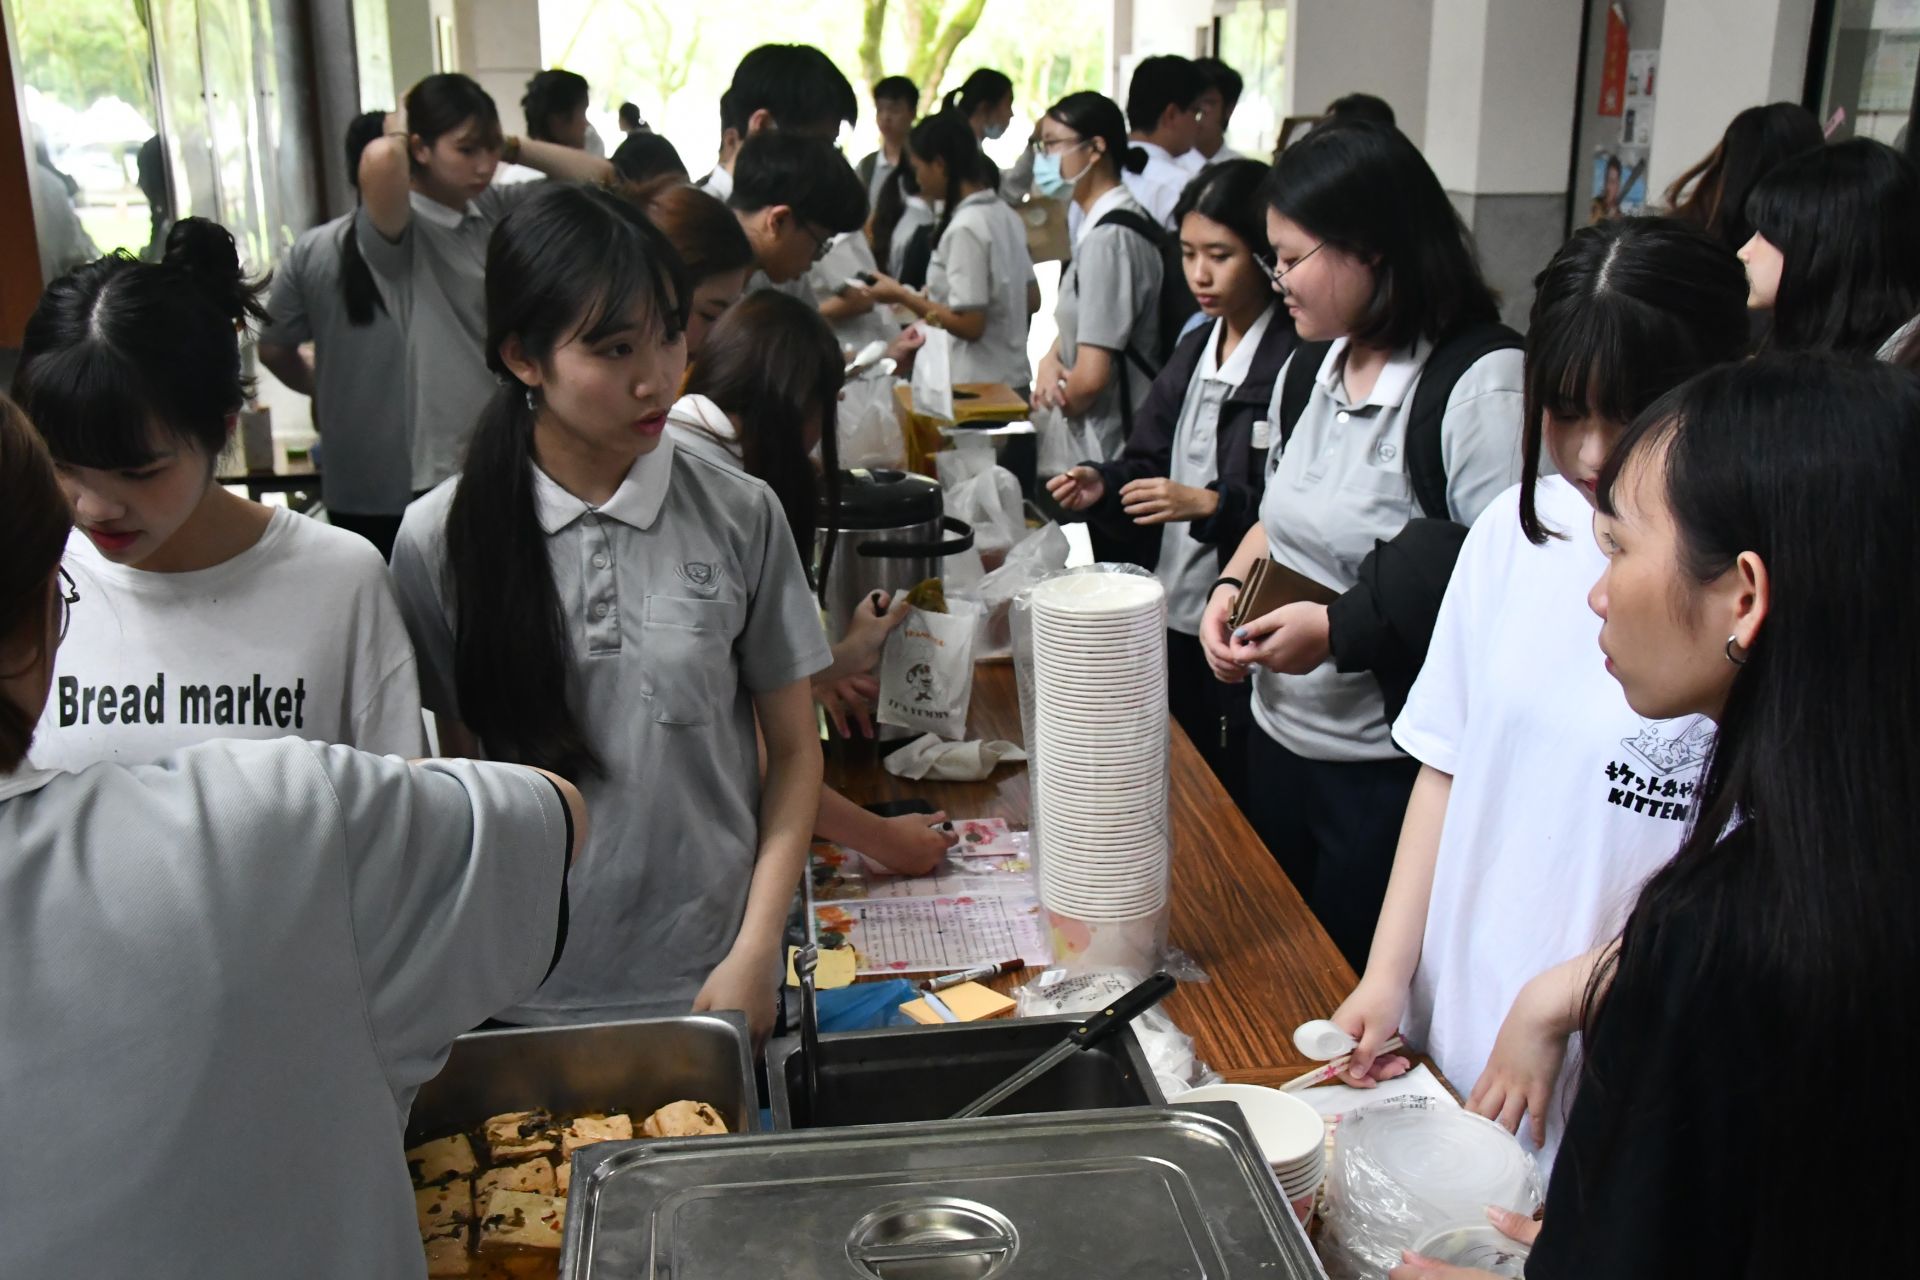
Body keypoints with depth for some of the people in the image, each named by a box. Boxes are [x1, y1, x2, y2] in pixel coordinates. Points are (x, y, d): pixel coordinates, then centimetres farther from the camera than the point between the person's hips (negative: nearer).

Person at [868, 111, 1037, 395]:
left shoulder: (964, 228, -17)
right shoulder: (1006, 215, 8)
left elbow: (969, 325, -20)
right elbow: (1032, 301, 16)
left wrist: (902, 295, -10)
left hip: (979, 385, -9)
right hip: (1014, 379, 9)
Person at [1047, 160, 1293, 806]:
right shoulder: (1194, 350, 12)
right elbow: (1152, 457, 17)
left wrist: (1210, 505, -25)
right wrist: (1103, 485, -2)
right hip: (1175, 614, 8)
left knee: (1236, 811, 5)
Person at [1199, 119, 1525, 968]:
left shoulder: (1482, 383, -19)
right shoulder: (1311, 368, 7)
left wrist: (1341, 630, -23)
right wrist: (1234, 585, 1)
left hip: (1393, 769, -8)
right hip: (1282, 737, 8)